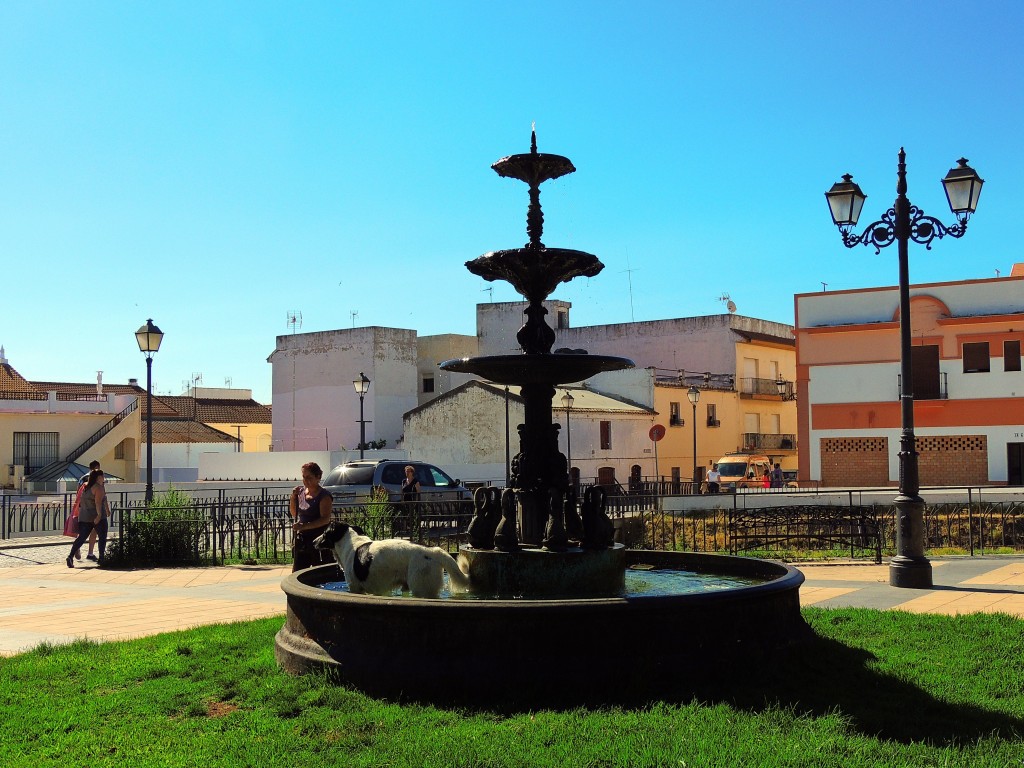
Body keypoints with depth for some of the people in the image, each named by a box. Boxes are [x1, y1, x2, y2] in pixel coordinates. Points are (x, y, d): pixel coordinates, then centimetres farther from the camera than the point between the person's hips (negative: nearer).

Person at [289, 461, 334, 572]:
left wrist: (304, 526, -30)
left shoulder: (324, 496, -12)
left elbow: (325, 519, -21)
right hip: (301, 541, 7)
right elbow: (294, 514, 17)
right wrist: (293, 497, 1)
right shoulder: (301, 491, 8)